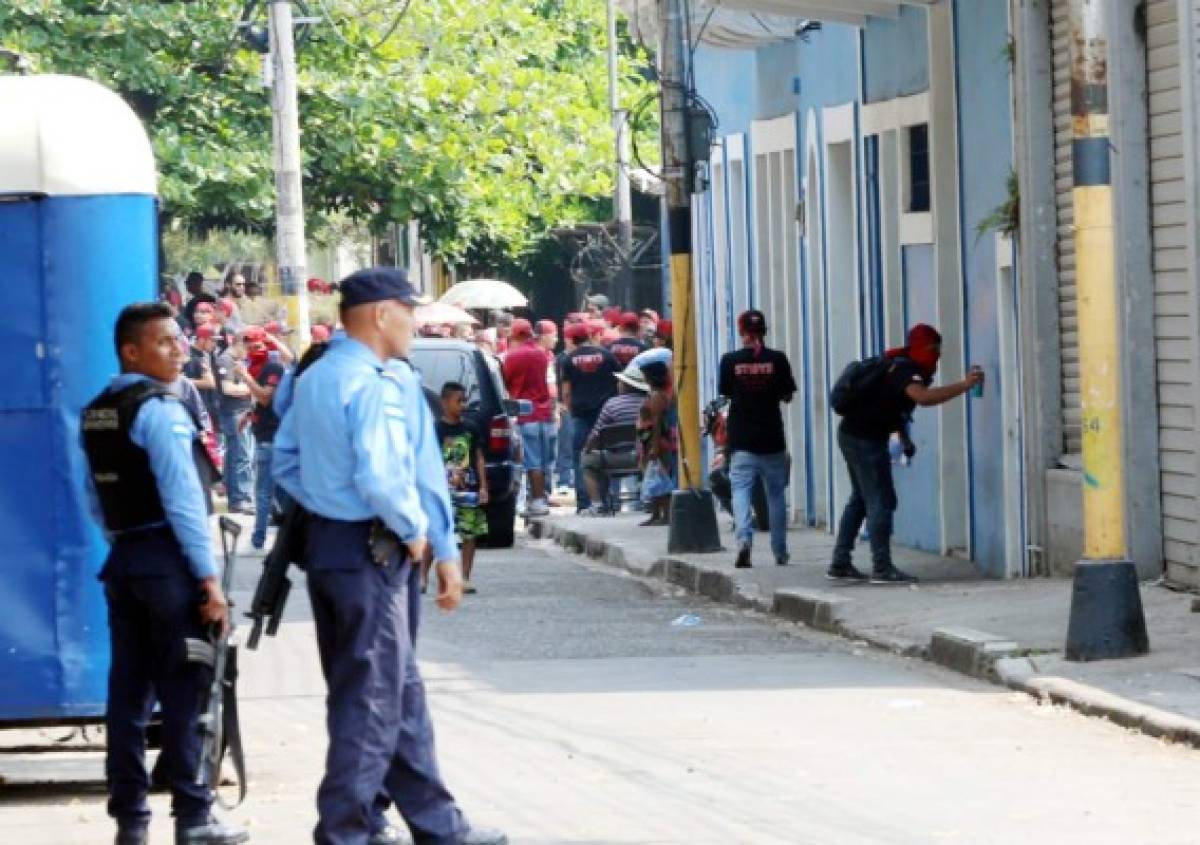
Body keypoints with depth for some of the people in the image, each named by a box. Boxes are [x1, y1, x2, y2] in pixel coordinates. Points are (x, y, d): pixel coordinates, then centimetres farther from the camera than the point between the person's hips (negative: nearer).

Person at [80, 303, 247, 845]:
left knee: (129, 689, 9)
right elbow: (183, 498, -17)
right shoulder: (158, 409, -13)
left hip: (122, 559, 8)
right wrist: (210, 577, -16)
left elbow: (96, 497, 15)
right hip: (167, 558, -8)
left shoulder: (95, 414, 11)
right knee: (182, 690, -3)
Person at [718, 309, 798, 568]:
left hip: (741, 440, -1)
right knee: (776, 493, 13)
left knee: (741, 491, -2)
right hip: (772, 439, 1)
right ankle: (780, 552, 19)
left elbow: (725, 392, 5)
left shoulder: (730, 360, -5)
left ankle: (744, 539, -27)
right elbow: (787, 395, 2)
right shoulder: (777, 360, -5)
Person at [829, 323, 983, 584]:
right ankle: (882, 568, -9)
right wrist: (965, 385, -32)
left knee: (860, 499, 17)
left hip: (851, 435, 10)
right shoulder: (906, 370, -18)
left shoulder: (897, 365, 14)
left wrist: (904, 438, 20)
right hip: (866, 440, -10)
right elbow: (924, 397, -38)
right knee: (881, 501, -8)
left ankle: (840, 564, 20)